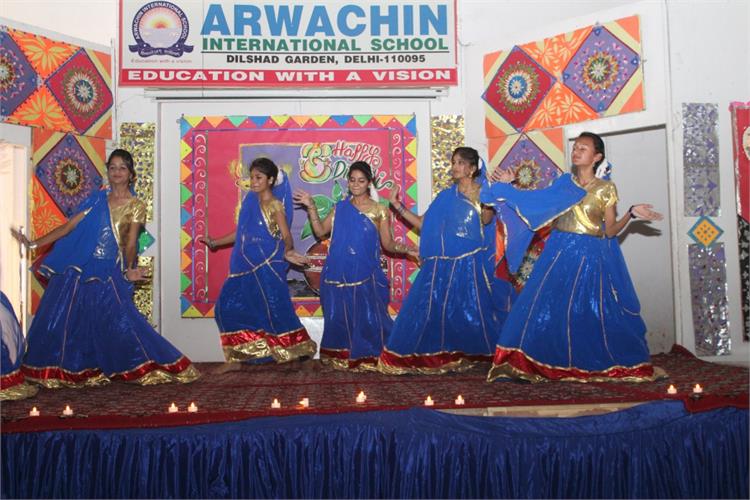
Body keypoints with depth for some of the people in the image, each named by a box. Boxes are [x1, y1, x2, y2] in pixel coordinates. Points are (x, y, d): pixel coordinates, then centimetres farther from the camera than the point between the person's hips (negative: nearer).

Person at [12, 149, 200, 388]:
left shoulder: (136, 206, 1)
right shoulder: (97, 199, 10)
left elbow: (130, 244, -2)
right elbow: (68, 227, 9)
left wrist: (129, 269, -16)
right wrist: (34, 243, 4)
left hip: (110, 274, -4)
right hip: (79, 270, 4)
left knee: (121, 322, -9)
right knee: (61, 320, 4)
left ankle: (147, 366, 6)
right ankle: (72, 371, 19)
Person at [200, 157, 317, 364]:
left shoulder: (275, 205, -8)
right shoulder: (249, 200, 11)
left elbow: (286, 236, -12)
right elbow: (241, 232, 18)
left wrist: (287, 252, -27)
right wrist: (215, 242, 21)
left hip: (267, 266, -7)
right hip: (246, 266, 7)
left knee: (274, 308, -4)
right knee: (228, 306, 7)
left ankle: (294, 350, 12)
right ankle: (241, 353, 19)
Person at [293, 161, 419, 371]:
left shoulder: (379, 210, 3)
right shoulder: (340, 208, 9)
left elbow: (388, 244, 3)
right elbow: (320, 231, 7)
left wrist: (406, 249, -14)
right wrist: (311, 207, 0)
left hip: (366, 275, -2)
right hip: (340, 274, 2)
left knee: (369, 317, -2)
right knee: (341, 317, 7)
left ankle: (370, 357, 14)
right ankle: (342, 357, 22)